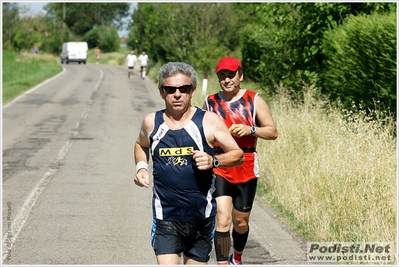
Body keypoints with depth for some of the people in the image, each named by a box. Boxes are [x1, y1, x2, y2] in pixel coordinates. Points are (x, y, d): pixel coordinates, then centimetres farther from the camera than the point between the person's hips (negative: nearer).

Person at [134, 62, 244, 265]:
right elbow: (141, 145, 24)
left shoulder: (209, 122, -5)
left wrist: (213, 161, -19)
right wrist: (141, 167, 4)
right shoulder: (152, 122, 2)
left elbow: (238, 155, 0)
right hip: (166, 218, 0)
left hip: (201, 217, 0)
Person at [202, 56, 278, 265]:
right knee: (222, 219, -16)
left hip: (246, 169, 0)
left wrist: (250, 130, -18)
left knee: (240, 222, 14)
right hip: (219, 169, 0)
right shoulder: (210, 102, 4)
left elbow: (273, 132, -2)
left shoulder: (254, 101, -1)